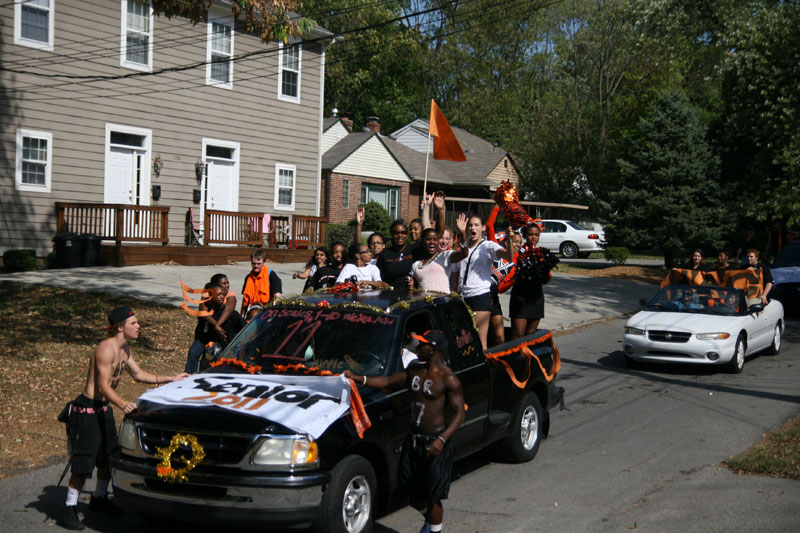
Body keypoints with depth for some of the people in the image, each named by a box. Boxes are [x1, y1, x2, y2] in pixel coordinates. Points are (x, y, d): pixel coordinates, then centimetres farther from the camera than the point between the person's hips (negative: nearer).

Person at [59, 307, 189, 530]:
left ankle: (99, 499, 35)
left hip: (104, 409, 10)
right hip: (87, 409, -10)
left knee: (109, 456, 17)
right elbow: (103, 385, -28)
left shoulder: (124, 349, 9)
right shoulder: (106, 348, -21)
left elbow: (139, 374, 21)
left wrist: (171, 379, 17)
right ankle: (69, 510, 3)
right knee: (83, 462, -7)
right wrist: (123, 404, -43)